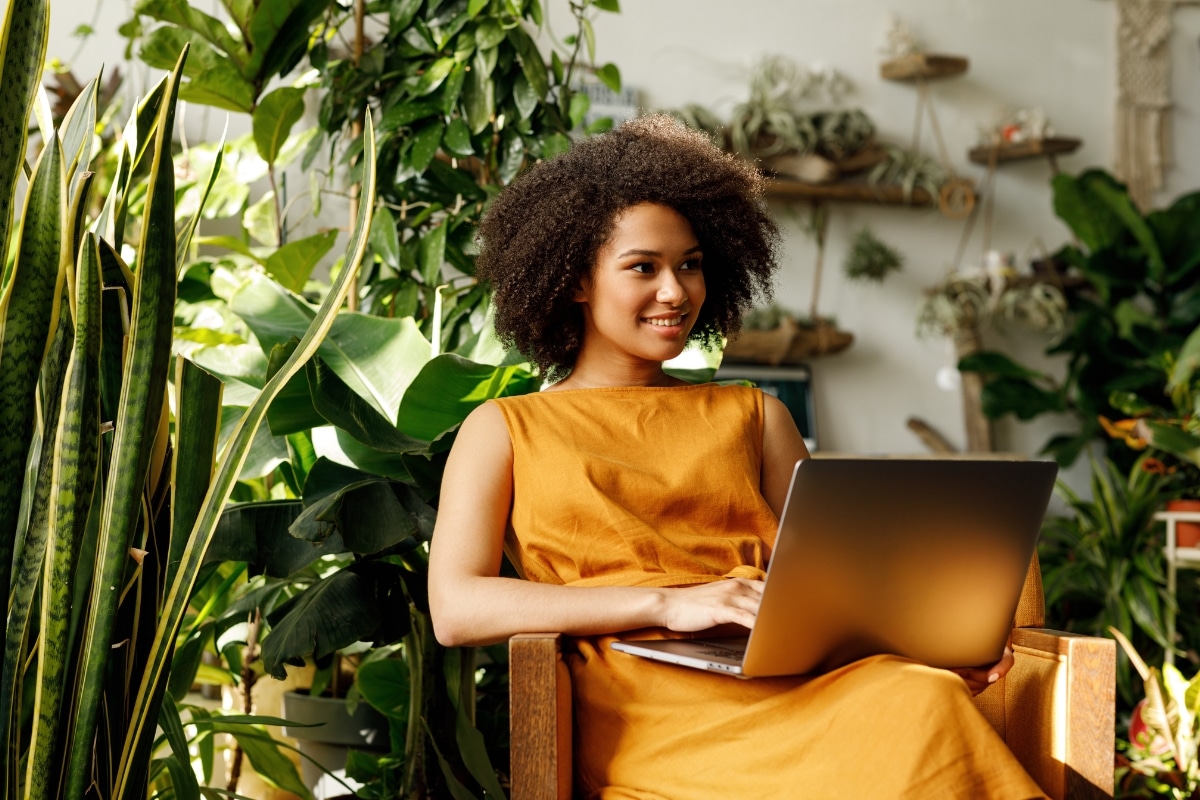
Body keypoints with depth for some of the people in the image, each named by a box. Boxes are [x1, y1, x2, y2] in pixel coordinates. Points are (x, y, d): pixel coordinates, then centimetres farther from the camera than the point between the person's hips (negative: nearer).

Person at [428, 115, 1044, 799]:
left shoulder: (755, 416, 26)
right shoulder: (504, 429, 16)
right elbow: (456, 608, 0)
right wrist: (667, 602, -11)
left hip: (787, 679, 4)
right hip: (646, 706, -4)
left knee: (924, 700, -34)